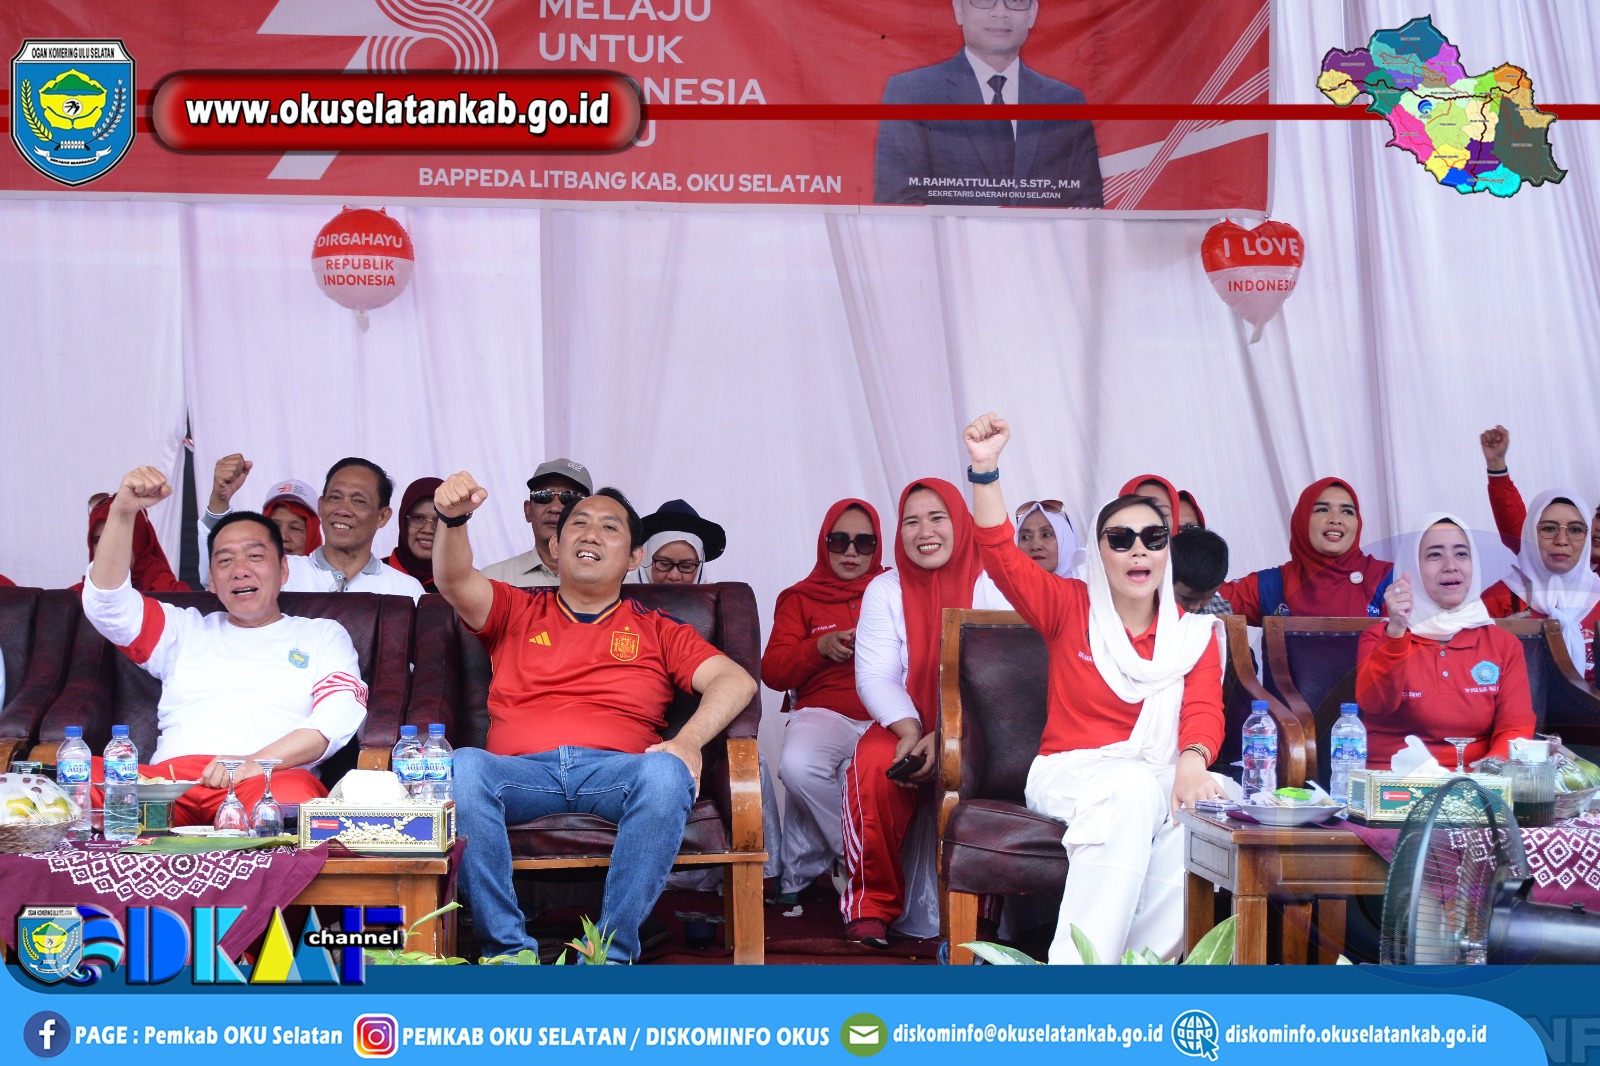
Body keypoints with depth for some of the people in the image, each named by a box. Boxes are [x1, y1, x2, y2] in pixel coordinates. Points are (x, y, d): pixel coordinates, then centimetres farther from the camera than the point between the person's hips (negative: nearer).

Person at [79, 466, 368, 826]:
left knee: (291, 794, -42)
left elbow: (341, 714, 5)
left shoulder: (323, 635, 24)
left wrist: (258, 762, -12)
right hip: (167, 778, 3)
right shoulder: (185, 630, 32)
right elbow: (106, 603, 16)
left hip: (265, 783, -2)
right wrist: (123, 511, 2)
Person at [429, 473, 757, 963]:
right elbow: (455, 580, 6)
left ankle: (611, 955, -28)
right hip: (521, 771, 1)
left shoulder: (657, 631, 23)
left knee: (666, 772, -34)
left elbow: (735, 680, 8)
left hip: (615, 771, 0)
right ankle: (508, 950, -27)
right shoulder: (517, 610, 26)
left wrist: (688, 741, -12)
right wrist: (452, 518, -17)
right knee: (462, 766, -32)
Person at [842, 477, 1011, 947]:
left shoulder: (991, 585, -3)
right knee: (872, 767, -29)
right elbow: (876, 676, -5)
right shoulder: (885, 590, 5)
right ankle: (872, 904, -12)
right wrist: (911, 732, -24)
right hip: (905, 726, 2)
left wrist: (946, 738, -27)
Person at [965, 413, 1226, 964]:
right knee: (1131, 789, -38)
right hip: (1071, 771, -2)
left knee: (1209, 807, -33)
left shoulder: (1194, 632, 12)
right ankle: (1081, 960, -40)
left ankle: (1145, 955, -26)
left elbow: (1205, 710, -5)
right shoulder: (1071, 608, 7)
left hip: (1159, 779, 2)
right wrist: (985, 469, -21)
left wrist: (1191, 763, -29)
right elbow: (1001, 556, -7)